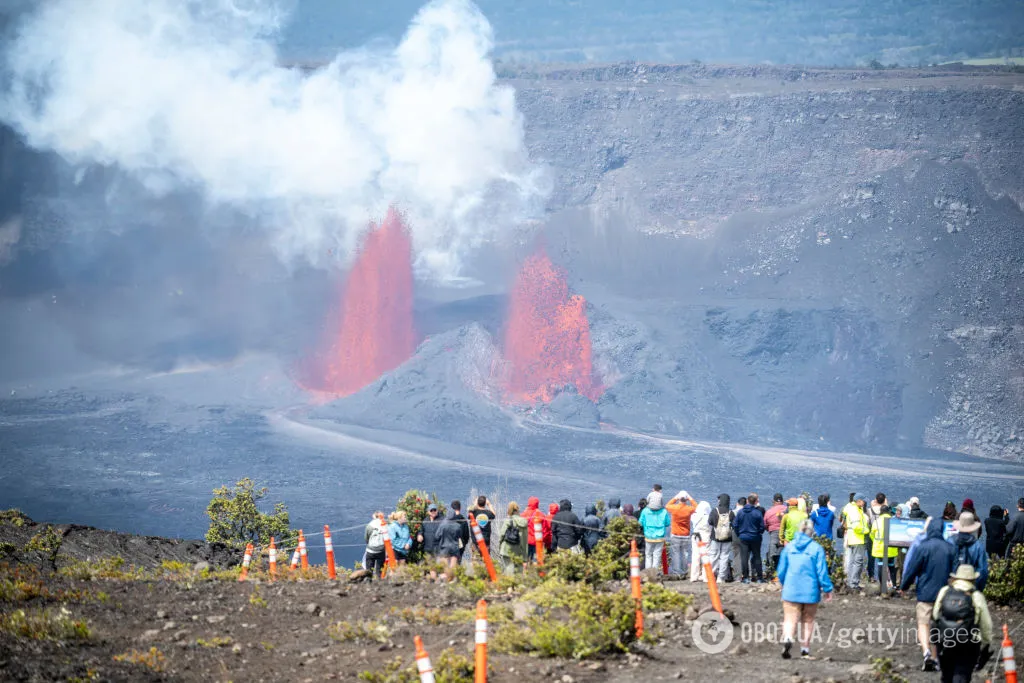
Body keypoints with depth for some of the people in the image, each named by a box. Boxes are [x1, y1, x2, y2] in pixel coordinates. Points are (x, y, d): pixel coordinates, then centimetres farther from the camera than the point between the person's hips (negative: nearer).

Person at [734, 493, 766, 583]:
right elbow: (762, 526, -8)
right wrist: (759, 534, 11)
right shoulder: (757, 513, -11)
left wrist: (739, 534, 13)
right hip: (755, 538, -1)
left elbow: (735, 525, -1)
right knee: (757, 557, 8)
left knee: (744, 558, 4)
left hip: (743, 538, 1)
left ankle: (746, 577, 2)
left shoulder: (740, 512, -4)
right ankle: (759, 577, 9)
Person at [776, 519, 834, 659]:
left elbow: (781, 570, 8)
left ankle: (787, 638, -29)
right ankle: (805, 648, 17)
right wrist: (828, 590, 2)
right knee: (808, 620, 14)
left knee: (790, 619, -2)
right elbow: (822, 571, -7)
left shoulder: (789, 547, 2)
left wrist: (783, 584, 26)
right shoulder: (816, 548, -7)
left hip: (791, 590, 1)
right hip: (810, 592, -1)